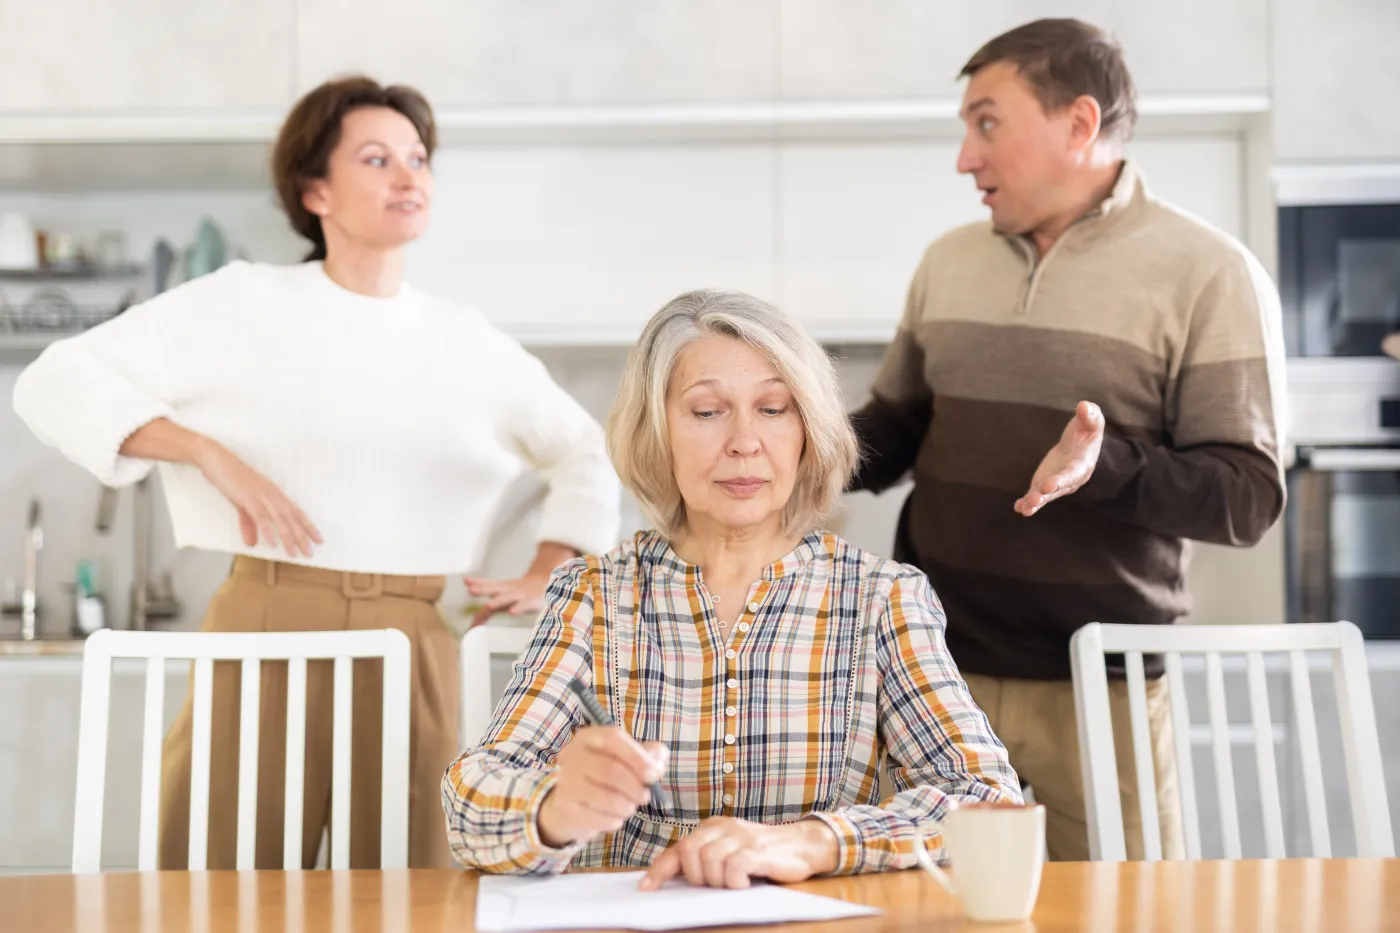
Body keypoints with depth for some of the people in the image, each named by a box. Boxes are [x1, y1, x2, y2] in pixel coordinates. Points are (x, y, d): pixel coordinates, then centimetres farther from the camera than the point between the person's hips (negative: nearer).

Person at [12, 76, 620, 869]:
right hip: (267, 625, -2)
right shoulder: (242, 303, 2)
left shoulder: (469, 343, 12)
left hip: (415, 646, 3)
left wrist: (548, 575, 13)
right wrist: (212, 455, -11)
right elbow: (56, 383, -1)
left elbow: (589, 454, 24)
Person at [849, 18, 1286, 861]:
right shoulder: (949, 261, 12)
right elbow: (893, 429, 20)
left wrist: (1107, 467, -25)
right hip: (935, 678, 4)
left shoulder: (1209, 274, -5)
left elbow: (1251, 496, -8)